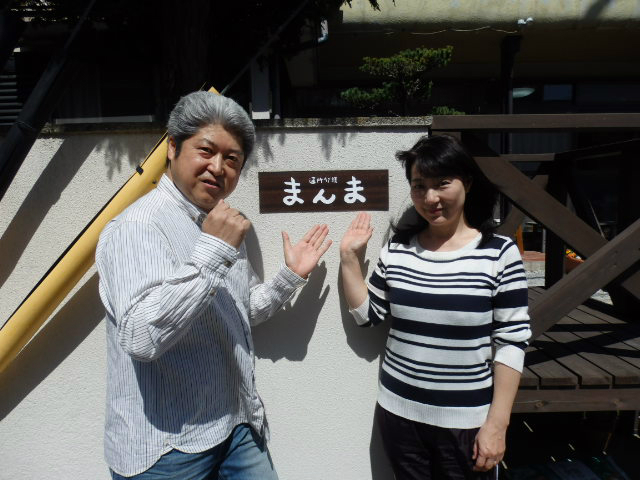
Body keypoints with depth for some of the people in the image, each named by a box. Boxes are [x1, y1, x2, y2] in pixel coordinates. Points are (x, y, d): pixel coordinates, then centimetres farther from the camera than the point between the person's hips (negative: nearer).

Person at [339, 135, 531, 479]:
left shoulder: (499, 253, -11)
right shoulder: (397, 248, -2)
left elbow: (511, 342, -8)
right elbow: (367, 316, 4)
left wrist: (497, 423, -9)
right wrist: (349, 259, -4)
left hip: (466, 421, -3)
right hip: (398, 414, 3)